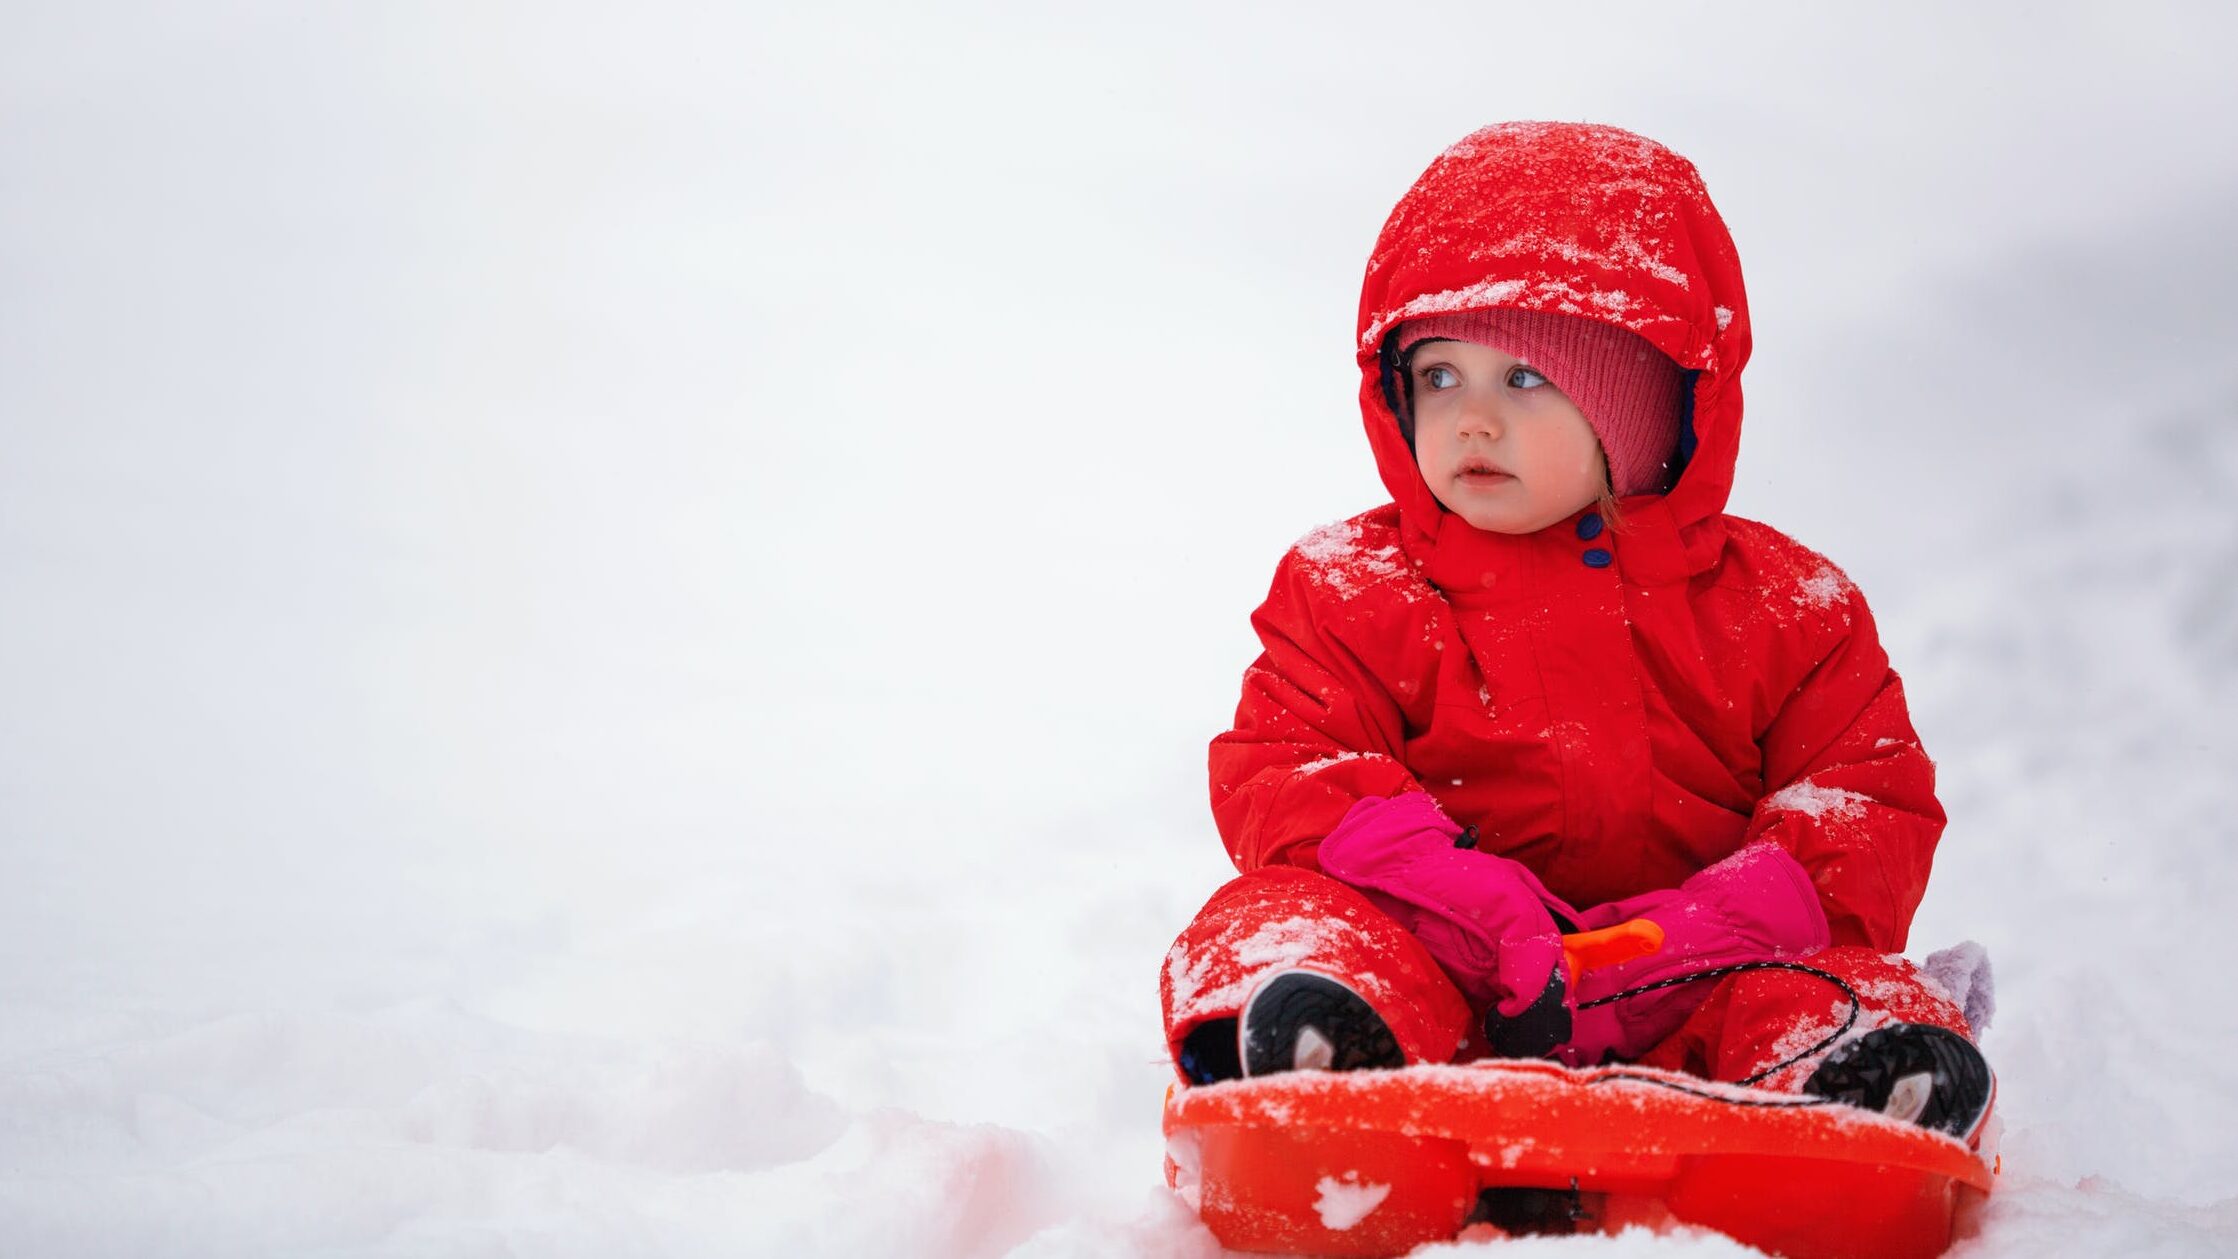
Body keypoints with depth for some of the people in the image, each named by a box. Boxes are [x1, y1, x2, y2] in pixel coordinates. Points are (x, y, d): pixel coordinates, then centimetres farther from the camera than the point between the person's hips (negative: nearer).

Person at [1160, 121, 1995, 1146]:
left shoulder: (1783, 606, 10)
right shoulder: (1354, 591, 9)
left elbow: (1872, 802, 5)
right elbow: (1282, 775, -3)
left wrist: (1711, 923, -16)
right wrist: (1469, 904, -22)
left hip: (1672, 1006, 1)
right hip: (1445, 983, -1)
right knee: (1283, 917, -30)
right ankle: (1308, 1053, -60)